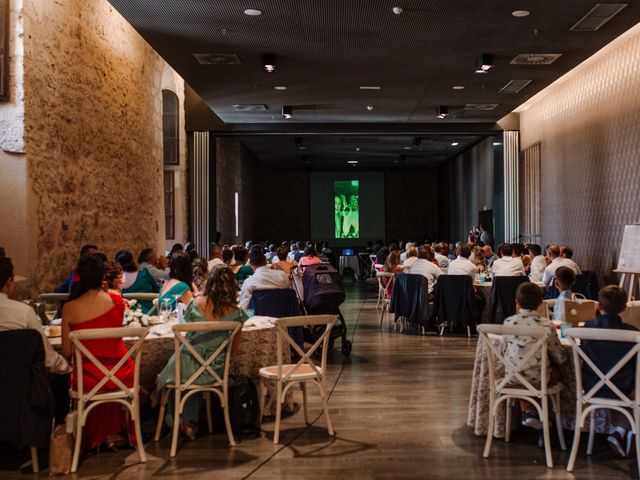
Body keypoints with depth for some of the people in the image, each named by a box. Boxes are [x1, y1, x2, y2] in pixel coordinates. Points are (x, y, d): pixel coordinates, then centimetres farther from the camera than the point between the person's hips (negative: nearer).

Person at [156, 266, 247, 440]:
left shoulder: (196, 303, -10)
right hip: (215, 370, 1)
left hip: (188, 367, -1)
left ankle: (182, 422, 42)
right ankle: (191, 422, 42)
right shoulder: (235, 312, -10)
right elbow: (233, 347, 1)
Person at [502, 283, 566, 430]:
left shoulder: (509, 322, -5)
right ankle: (535, 413, 28)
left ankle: (527, 411, 26)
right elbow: (559, 357, -5)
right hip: (537, 377, -2)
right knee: (556, 372, 28)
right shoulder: (546, 325, -11)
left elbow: (503, 350, 4)